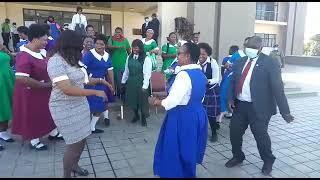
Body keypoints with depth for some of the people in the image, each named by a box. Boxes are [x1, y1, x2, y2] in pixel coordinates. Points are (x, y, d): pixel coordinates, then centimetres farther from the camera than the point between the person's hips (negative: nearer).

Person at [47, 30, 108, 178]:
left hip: (80, 105, 8)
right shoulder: (55, 61, -20)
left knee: (82, 139, 16)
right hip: (65, 109, -8)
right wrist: (95, 92, -25)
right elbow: (68, 89, -28)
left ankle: (74, 165, 42)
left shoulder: (72, 60, 6)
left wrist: (99, 81, 6)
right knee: (75, 144, 0)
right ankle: (66, 174, 25)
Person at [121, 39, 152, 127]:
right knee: (132, 100, 15)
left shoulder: (146, 59, -13)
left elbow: (147, 74, -15)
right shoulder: (129, 57, 4)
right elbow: (126, 70, 10)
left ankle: (143, 118, 28)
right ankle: (136, 115, 39)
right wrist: (123, 81, 11)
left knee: (142, 101, 7)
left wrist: (145, 86, -18)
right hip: (131, 82, 5)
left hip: (141, 83, -5)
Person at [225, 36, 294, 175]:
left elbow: (277, 87, -12)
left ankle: (268, 161, 34)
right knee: (234, 132, 11)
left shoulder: (270, 63, -8)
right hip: (240, 105, 5)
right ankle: (238, 157, 37)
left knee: (260, 135, 5)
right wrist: (230, 99, -1)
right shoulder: (240, 62, 8)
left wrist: (285, 111, -15)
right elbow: (233, 82, 13)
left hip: (259, 108, -5)